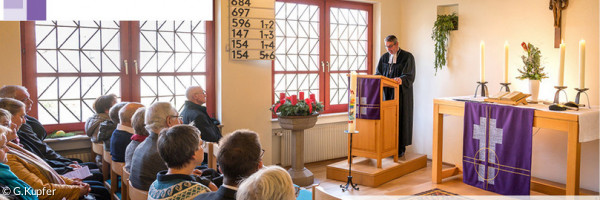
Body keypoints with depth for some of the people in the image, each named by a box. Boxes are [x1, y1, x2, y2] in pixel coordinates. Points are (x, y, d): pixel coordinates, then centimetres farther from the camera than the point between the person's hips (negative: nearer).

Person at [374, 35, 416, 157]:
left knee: (400, 119, -2)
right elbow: (378, 74, 12)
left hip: (401, 94, -4)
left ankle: (401, 148, 5)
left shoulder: (407, 57, -1)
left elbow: (409, 76, -11)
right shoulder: (384, 57, 15)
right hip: (387, 93, 4)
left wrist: (401, 80, -32)